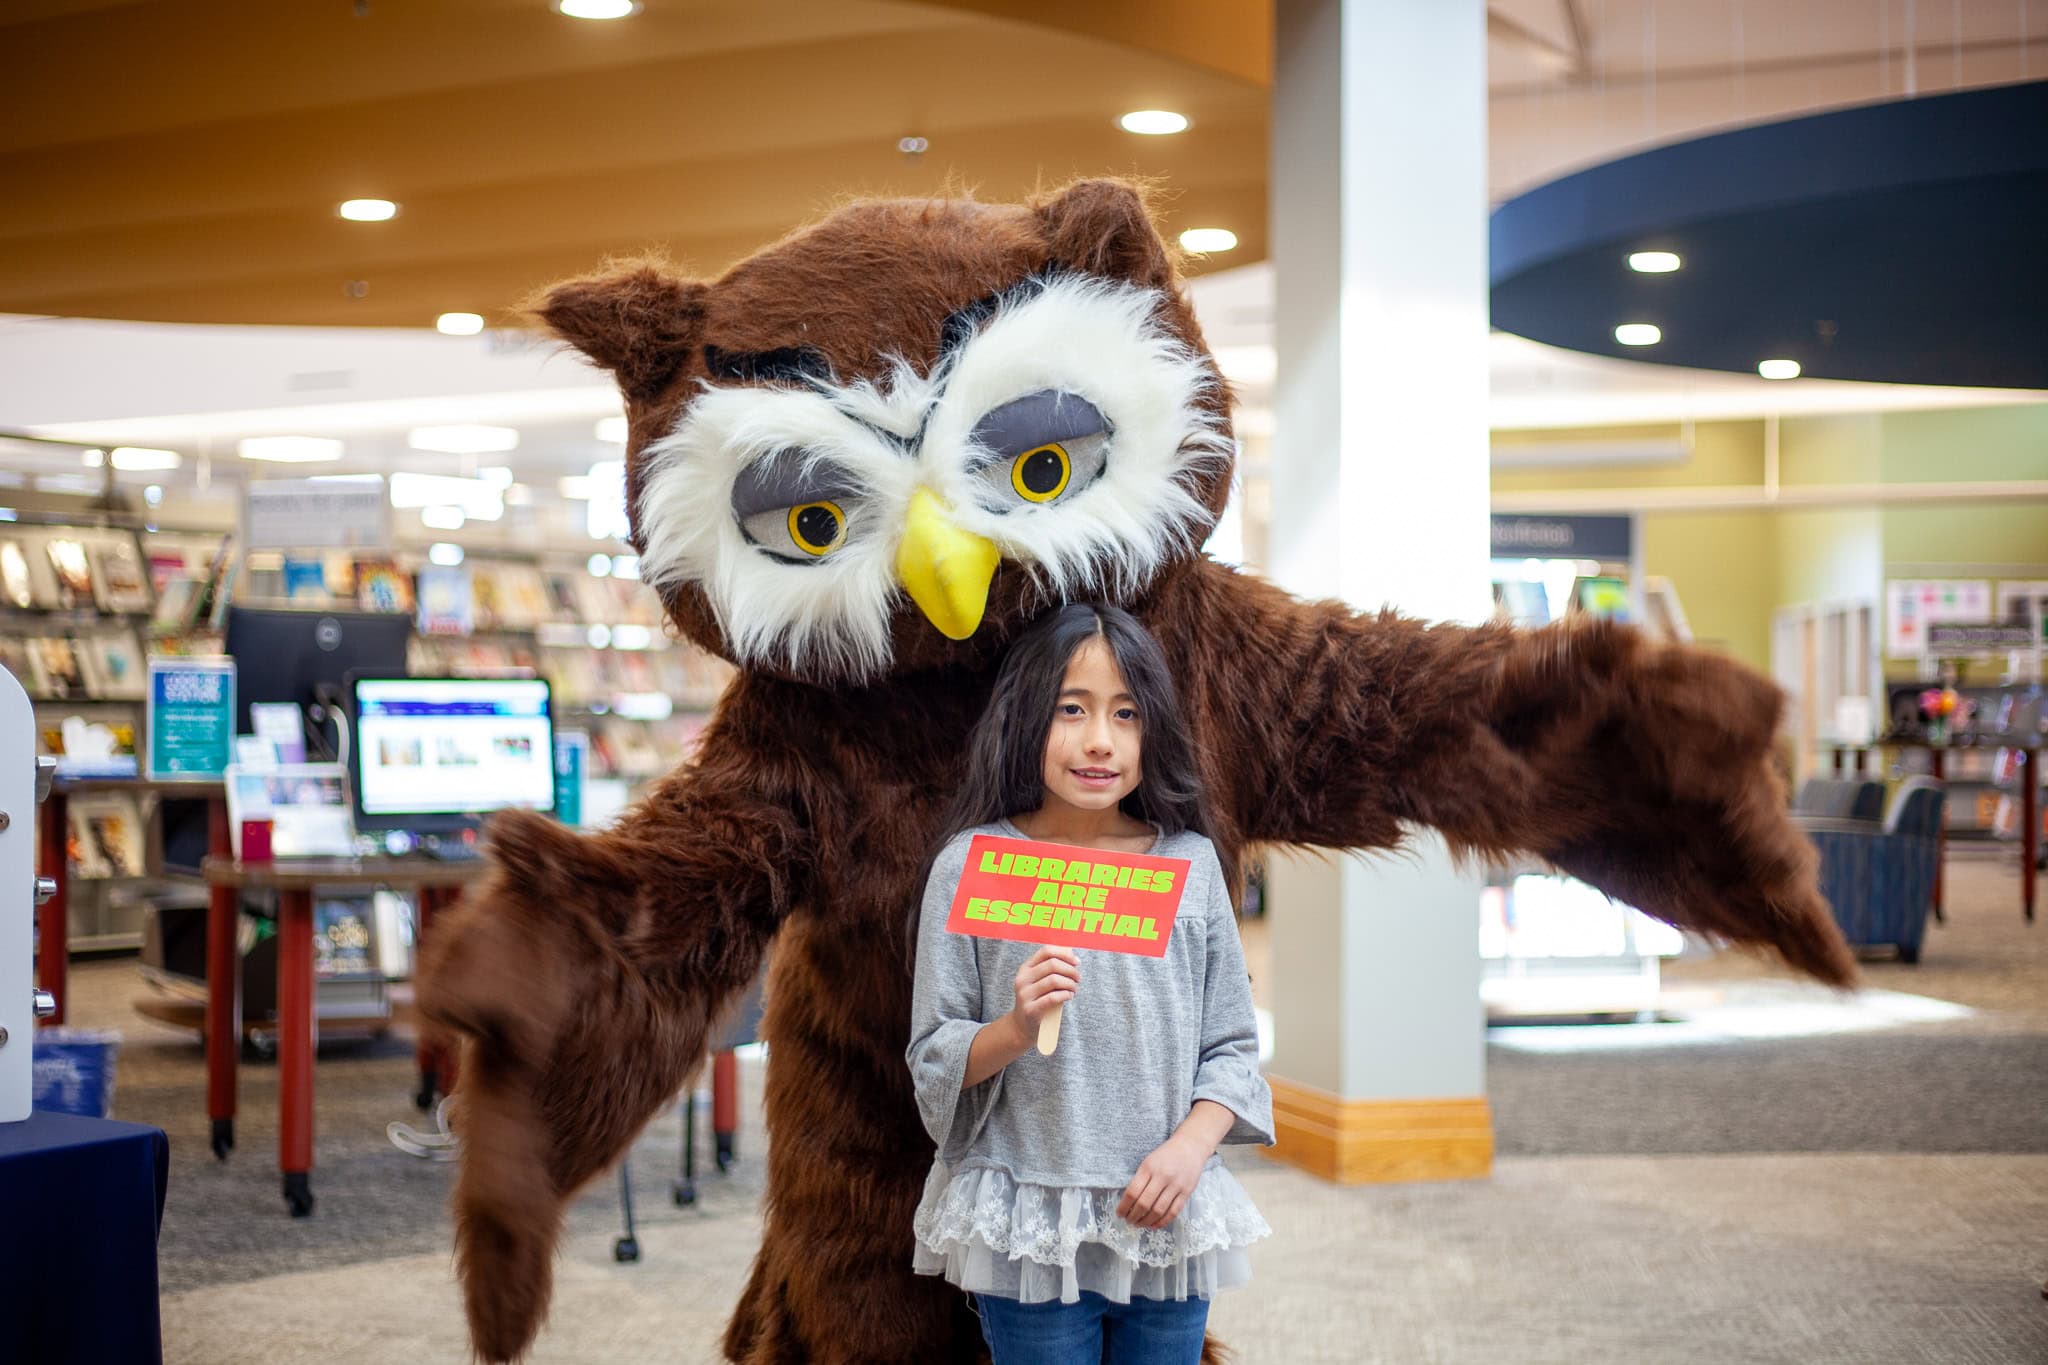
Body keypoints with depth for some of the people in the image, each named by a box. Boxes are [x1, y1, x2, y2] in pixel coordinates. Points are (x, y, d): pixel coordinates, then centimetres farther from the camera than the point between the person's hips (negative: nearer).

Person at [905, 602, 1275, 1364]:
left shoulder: (1190, 864, 3)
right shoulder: (971, 867, -4)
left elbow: (1231, 1045, 6)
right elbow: (933, 1064, -2)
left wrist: (1190, 1147, -9)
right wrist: (1015, 1029, -20)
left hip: (1168, 1221, 2)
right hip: (1028, 1231, -2)